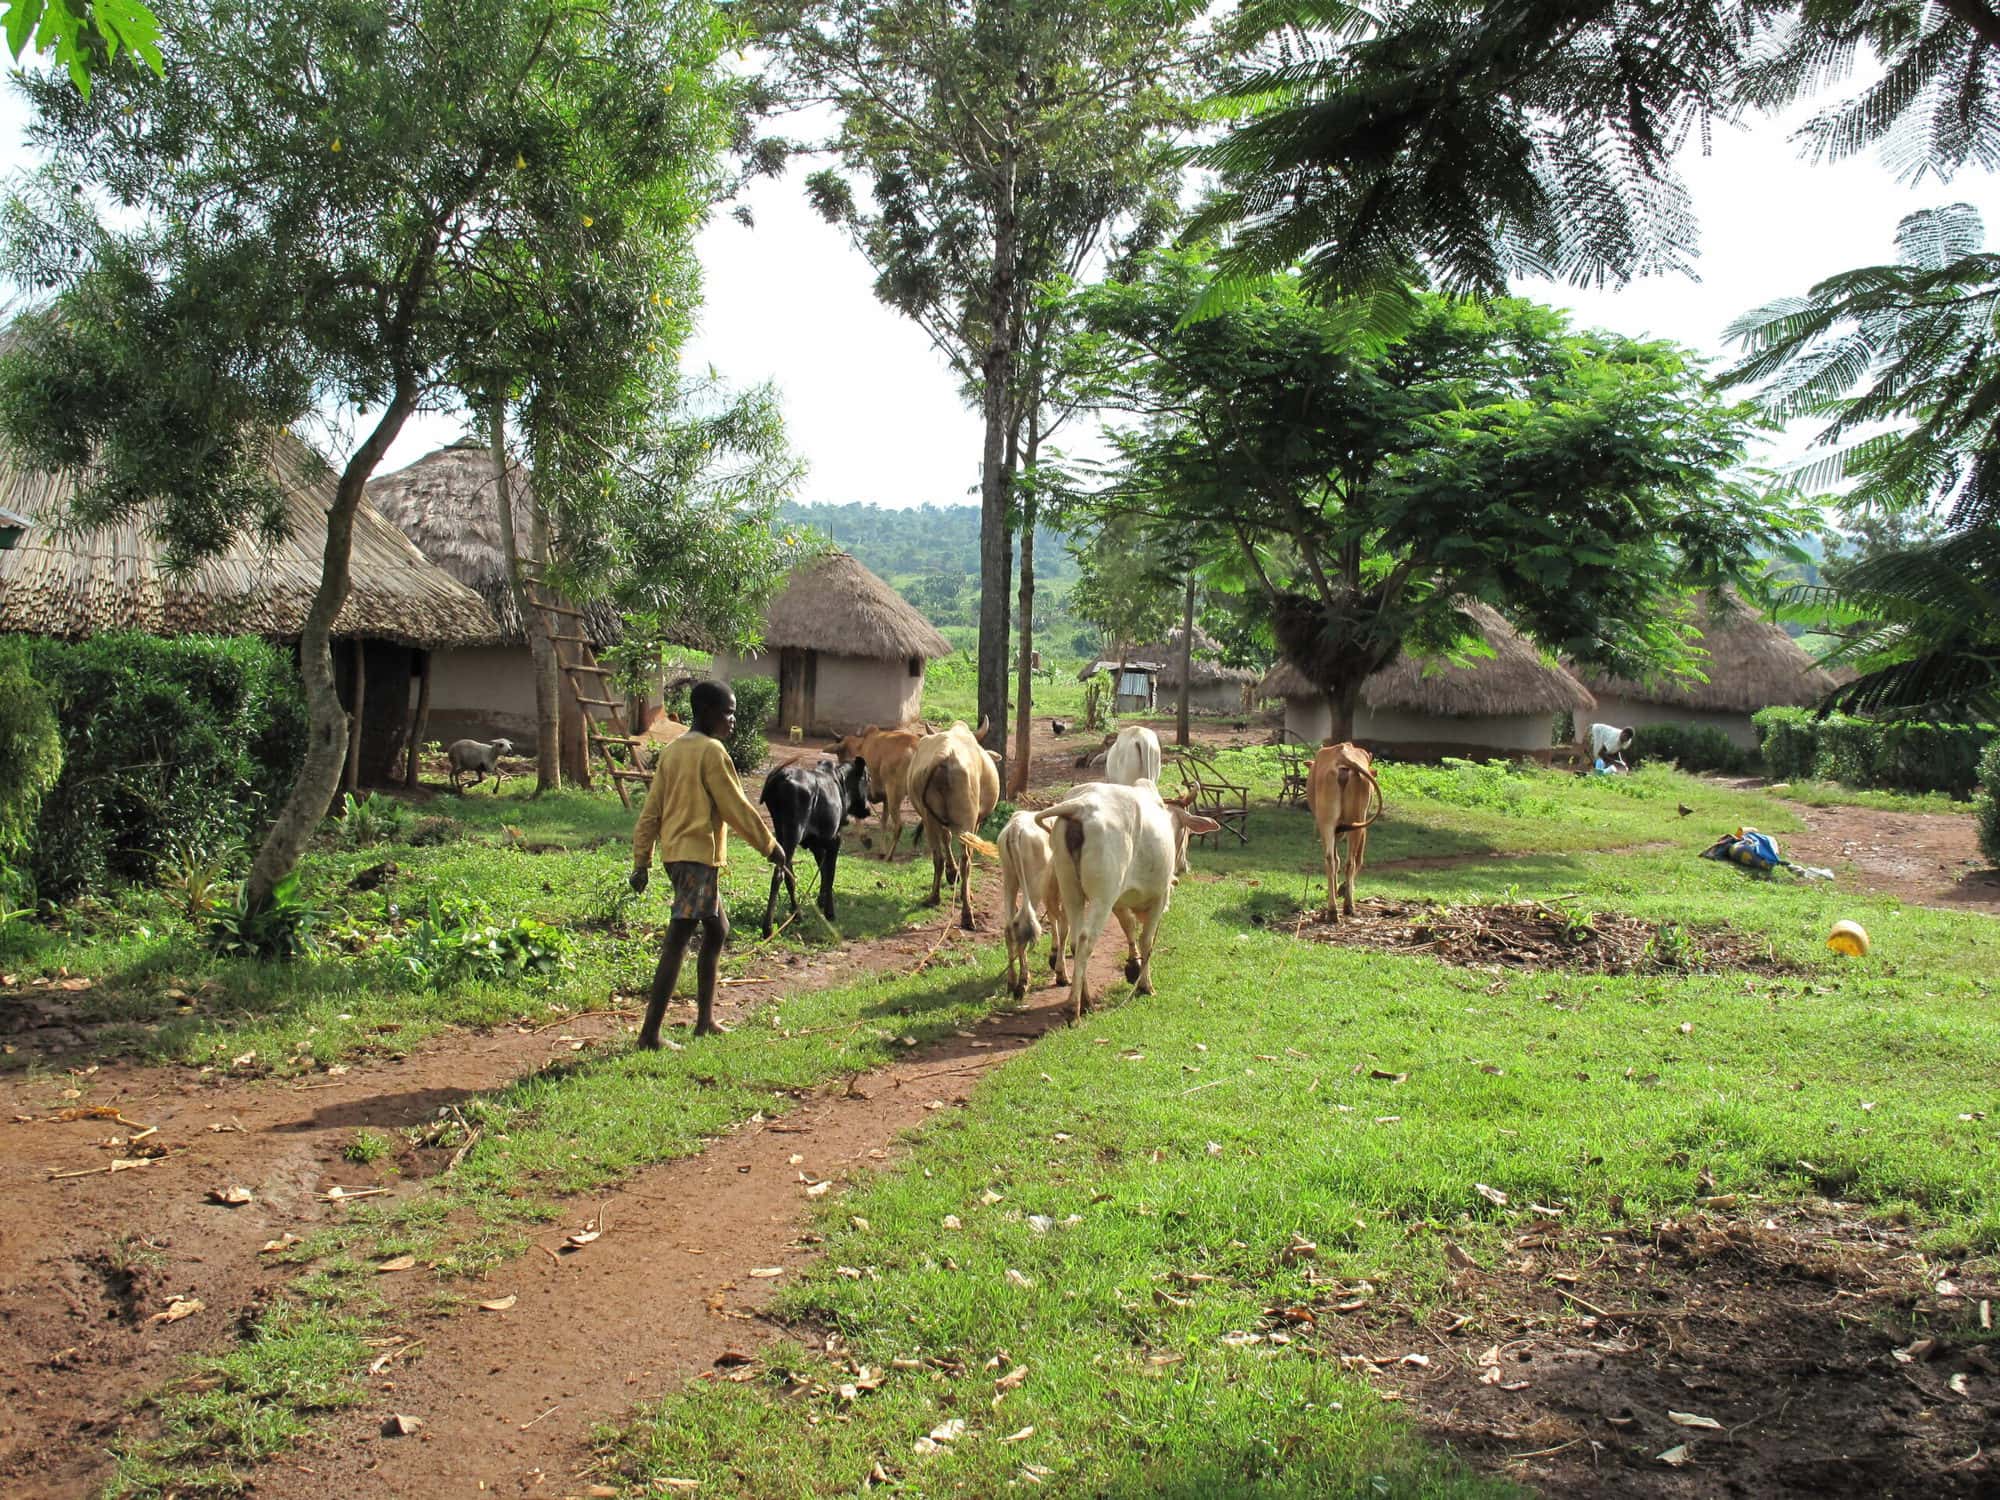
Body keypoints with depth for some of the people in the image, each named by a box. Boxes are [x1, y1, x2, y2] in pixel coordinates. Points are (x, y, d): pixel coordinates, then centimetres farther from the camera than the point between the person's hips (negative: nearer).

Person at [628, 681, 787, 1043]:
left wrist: (641, 861, 14)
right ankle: (650, 1032, -9)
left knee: (717, 930, 20)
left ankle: (705, 1020, 25)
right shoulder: (712, 751, -11)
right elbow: (736, 808, -11)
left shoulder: (672, 751, 13)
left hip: (674, 853, 9)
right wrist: (770, 846, -1)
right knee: (678, 940, -9)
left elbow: (650, 812, 13)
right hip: (699, 855, -9)